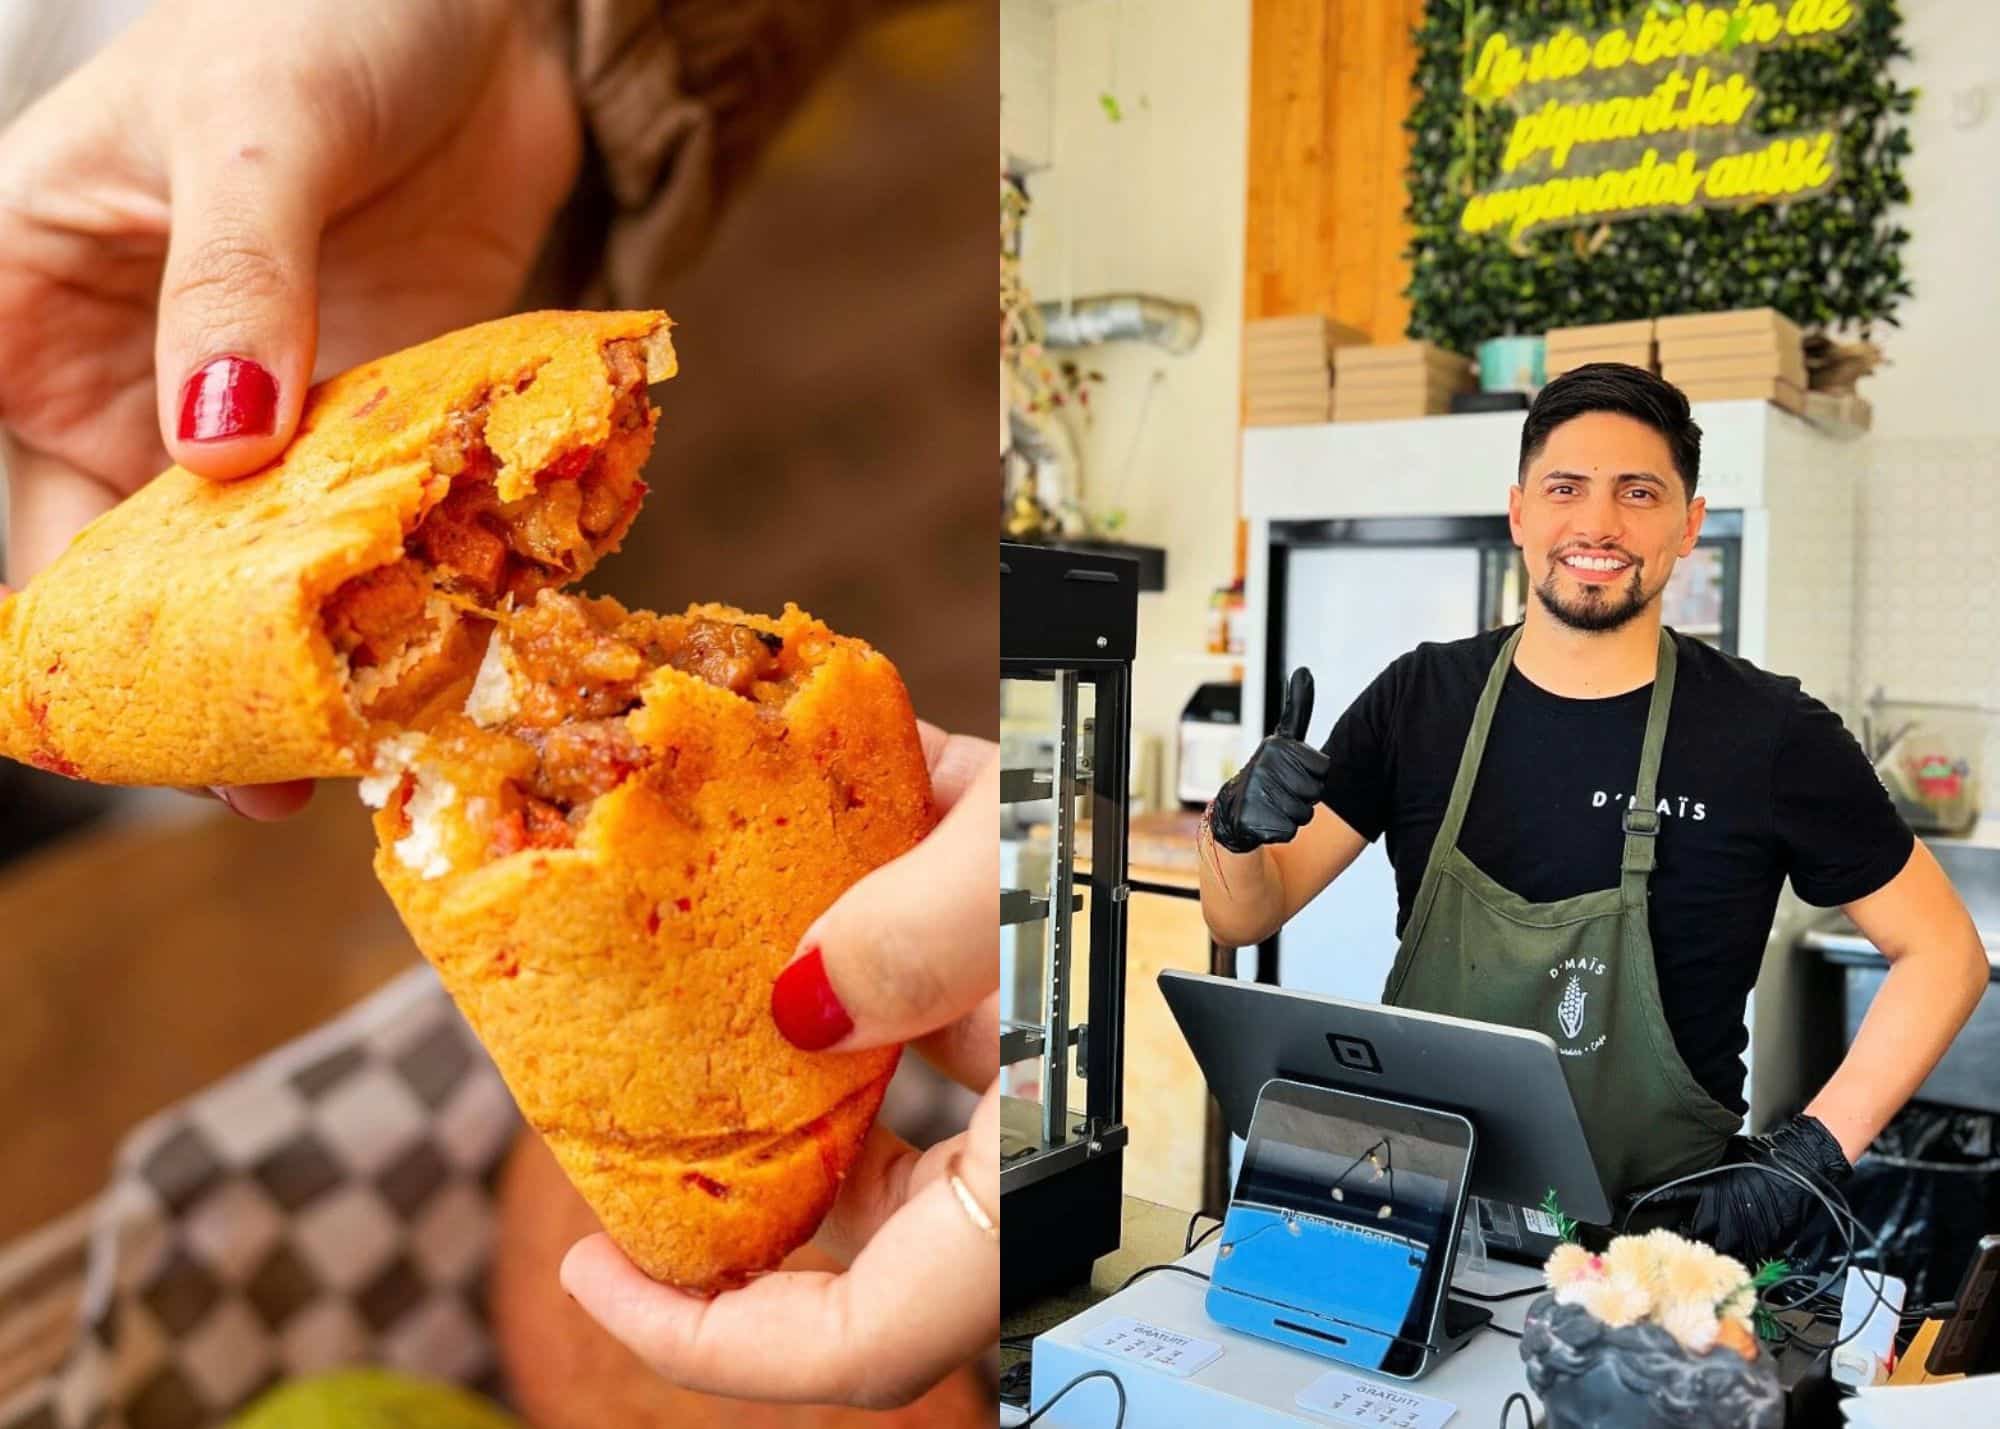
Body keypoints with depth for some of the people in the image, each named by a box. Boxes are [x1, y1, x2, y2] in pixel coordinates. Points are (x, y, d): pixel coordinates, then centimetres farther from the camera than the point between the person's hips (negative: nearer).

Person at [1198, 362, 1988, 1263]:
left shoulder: (1772, 735, -6)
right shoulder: (1419, 699, 0)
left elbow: (1943, 952, 5)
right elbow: (1244, 918, 1)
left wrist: (1814, 1150, -5)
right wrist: (1239, 829, -21)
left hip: (1658, 1242, -1)